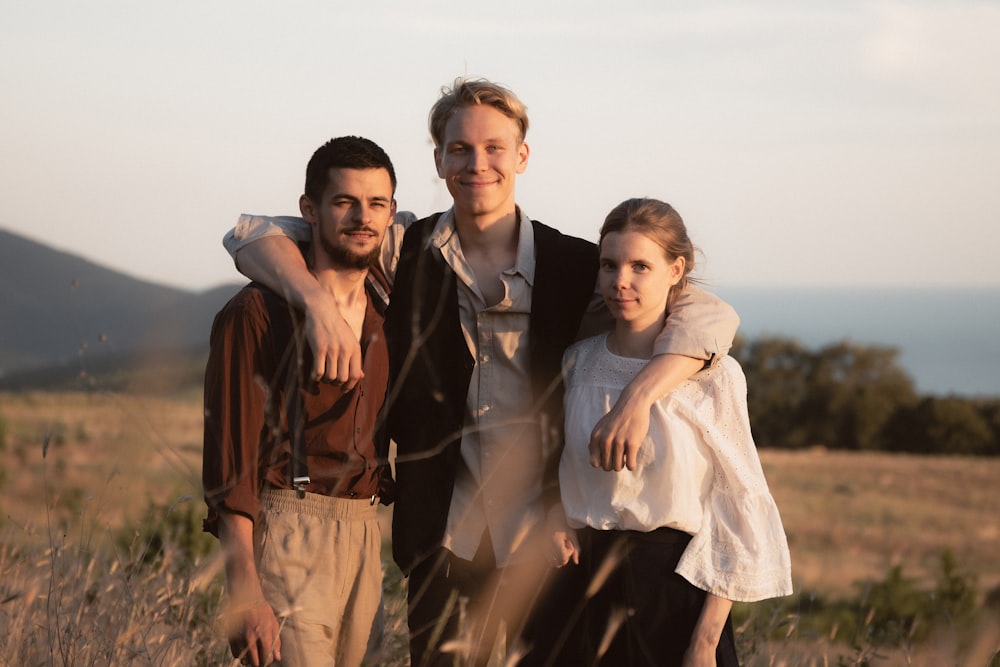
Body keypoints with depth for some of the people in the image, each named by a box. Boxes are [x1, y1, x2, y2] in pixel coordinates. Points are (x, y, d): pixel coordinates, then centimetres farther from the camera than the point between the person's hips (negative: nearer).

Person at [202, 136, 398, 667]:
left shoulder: (388, 310, 12)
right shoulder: (256, 313, -6)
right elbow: (230, 460, -11)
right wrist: (244, 588, -18)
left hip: (363, 536, 6)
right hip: (287, 535, -6)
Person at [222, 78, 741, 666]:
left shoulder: (571, 266, -3)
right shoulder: (406, 254, -1)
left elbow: (709, 317, -9)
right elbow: (255, 235, -3)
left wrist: (640, 396, -27)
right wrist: (318, 302, -23)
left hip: (545, 533, 0)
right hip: (443, 534, 0)